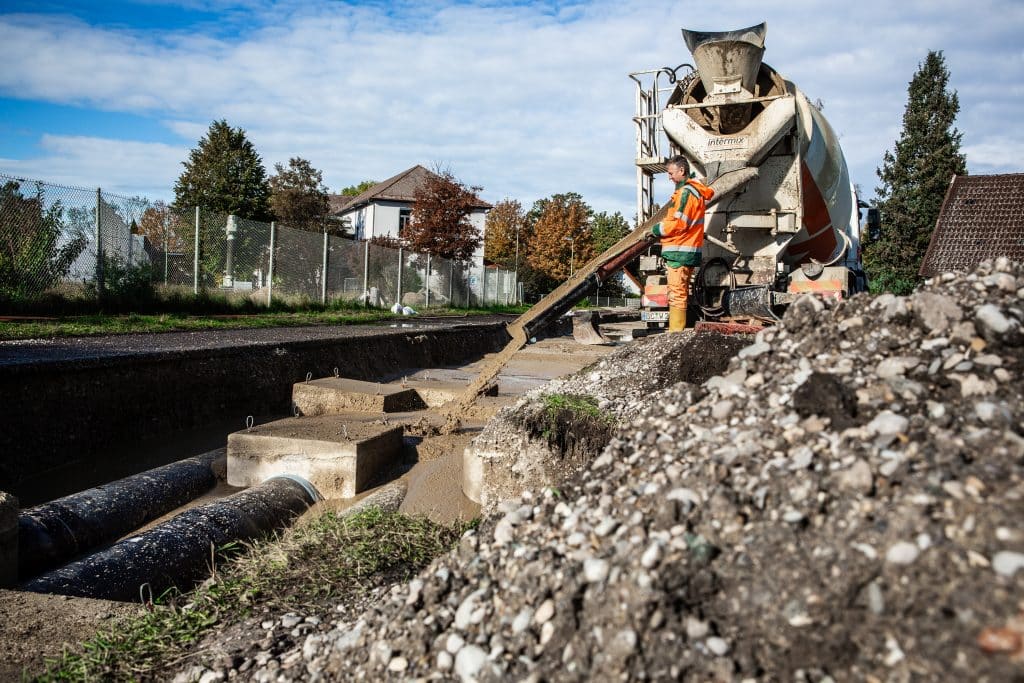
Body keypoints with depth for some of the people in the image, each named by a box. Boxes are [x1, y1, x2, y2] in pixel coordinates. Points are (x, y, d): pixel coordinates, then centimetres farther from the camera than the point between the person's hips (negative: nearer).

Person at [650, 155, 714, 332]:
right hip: (686, 251, 11)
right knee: (681, 292, 15)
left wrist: (658, 229, -4)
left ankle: (676, 331, -8)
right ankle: (678, 330, 21)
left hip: (680, 251, -11)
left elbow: (678, 223, -20)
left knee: (677, 293, -9)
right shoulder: (694, 190, 19)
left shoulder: (686, 192, -13)